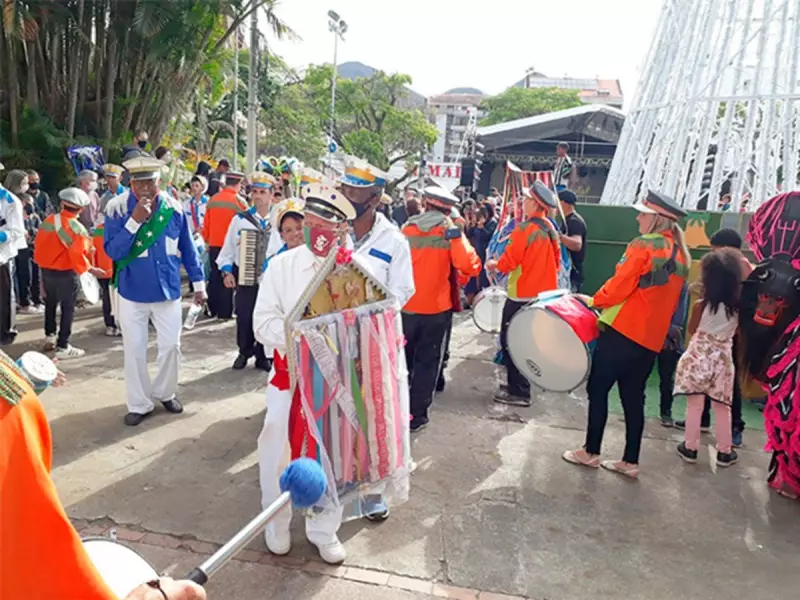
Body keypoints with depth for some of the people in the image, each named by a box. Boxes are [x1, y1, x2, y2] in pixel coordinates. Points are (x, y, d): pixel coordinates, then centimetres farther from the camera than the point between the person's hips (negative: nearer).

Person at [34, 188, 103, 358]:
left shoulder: (48, 220, 0)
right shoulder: (76, 228, -19)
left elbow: (39, 246, 8)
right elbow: (77, 255, -22)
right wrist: (91, 269, -9)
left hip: (46, 270, 7)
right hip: (66, 274, -7)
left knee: (50, 304, 24)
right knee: (68, 309, 3)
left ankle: (50, 336, 37)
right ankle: (63, 347, 6)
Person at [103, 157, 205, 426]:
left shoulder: (174, 208, -4)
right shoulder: (117, 208, -10)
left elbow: (187, 248, 5)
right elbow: (112, 251, -16)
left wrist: (198, 283, 7)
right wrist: (134, 221, -25)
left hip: (167, 290, 2)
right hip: (132, 293, -1)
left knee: (170, 346, 9)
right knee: (134, 351, 6)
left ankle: (165, 393, 31)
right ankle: (139, 404, 21)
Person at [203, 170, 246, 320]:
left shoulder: (212, 200, 4)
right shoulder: (239, 202, -11)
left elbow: (206, 224, 9)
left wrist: (207, 241, 21)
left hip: (214, 246, 5)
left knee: (214, 278, 14)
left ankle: (212, 309, 20)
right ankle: (224, 312, 5)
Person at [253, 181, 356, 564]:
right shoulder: (282, 265, -5)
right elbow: (264, 323, -9)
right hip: (289, 374, 0)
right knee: (279, 452, 11)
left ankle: (324, 530, 35)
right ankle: (277, 522, 37)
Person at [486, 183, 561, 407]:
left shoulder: (524, 228, -18)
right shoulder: (550, 229, 7)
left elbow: (509, 261, -16)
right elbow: (556, 261, 13)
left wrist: (494, 264, 3)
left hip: (522, 294, -8)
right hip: (542, 293, 9)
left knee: (511, 340, 0)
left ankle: (518, 392, 3)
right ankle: (519, 384, 27)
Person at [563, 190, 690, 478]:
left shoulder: (643, 246, -13)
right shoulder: (680, 255, 11)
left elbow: (619, 285, -15)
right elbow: (668, 299, 16)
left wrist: (594, 300, 1)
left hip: (622, 331, -7)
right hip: (651, 339, 8)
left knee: (598, 390, 4)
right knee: (633, 397, 13)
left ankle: (591, 452, 12)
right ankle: (630, 461, 17)